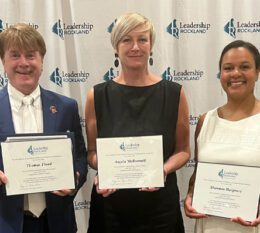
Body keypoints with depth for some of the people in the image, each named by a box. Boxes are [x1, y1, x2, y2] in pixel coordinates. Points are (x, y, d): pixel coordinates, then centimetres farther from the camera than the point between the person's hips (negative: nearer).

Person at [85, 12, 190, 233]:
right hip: (110, 206, 1)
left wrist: (163, 170, -16)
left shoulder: (174, 93, -4)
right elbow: (92, 151, 5)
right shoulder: (97, 96, -2)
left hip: (160, 205, 0)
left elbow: (183, 150, 3)